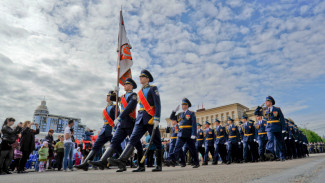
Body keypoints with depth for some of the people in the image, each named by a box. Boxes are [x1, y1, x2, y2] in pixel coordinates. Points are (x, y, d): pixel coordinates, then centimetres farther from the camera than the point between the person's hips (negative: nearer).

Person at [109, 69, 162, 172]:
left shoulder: (153, 89, 1)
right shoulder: (140, 92, 20)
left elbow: (158, 104, -8)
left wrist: (156, 119, -17)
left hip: (151, 118, -6)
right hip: (141, 119, 6)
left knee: (156, 142, 2)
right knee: (133, 139, -9)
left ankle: (159, 165, 13)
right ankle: (122, 162, -17)